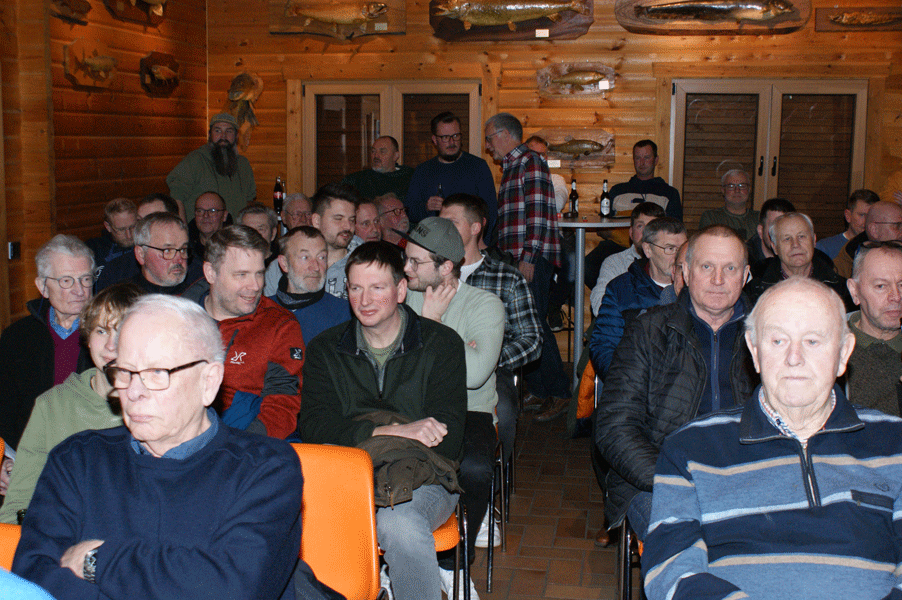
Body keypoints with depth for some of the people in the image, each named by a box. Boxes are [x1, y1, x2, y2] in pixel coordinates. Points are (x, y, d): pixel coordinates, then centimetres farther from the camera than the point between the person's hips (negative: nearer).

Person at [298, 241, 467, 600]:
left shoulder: (442, 344, 4)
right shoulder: (324, 349, 12)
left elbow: (447, 442, -5)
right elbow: (313, 425, -5)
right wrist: (393, 430, -18)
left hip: (422, 479, -1)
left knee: (400, 523, -36)